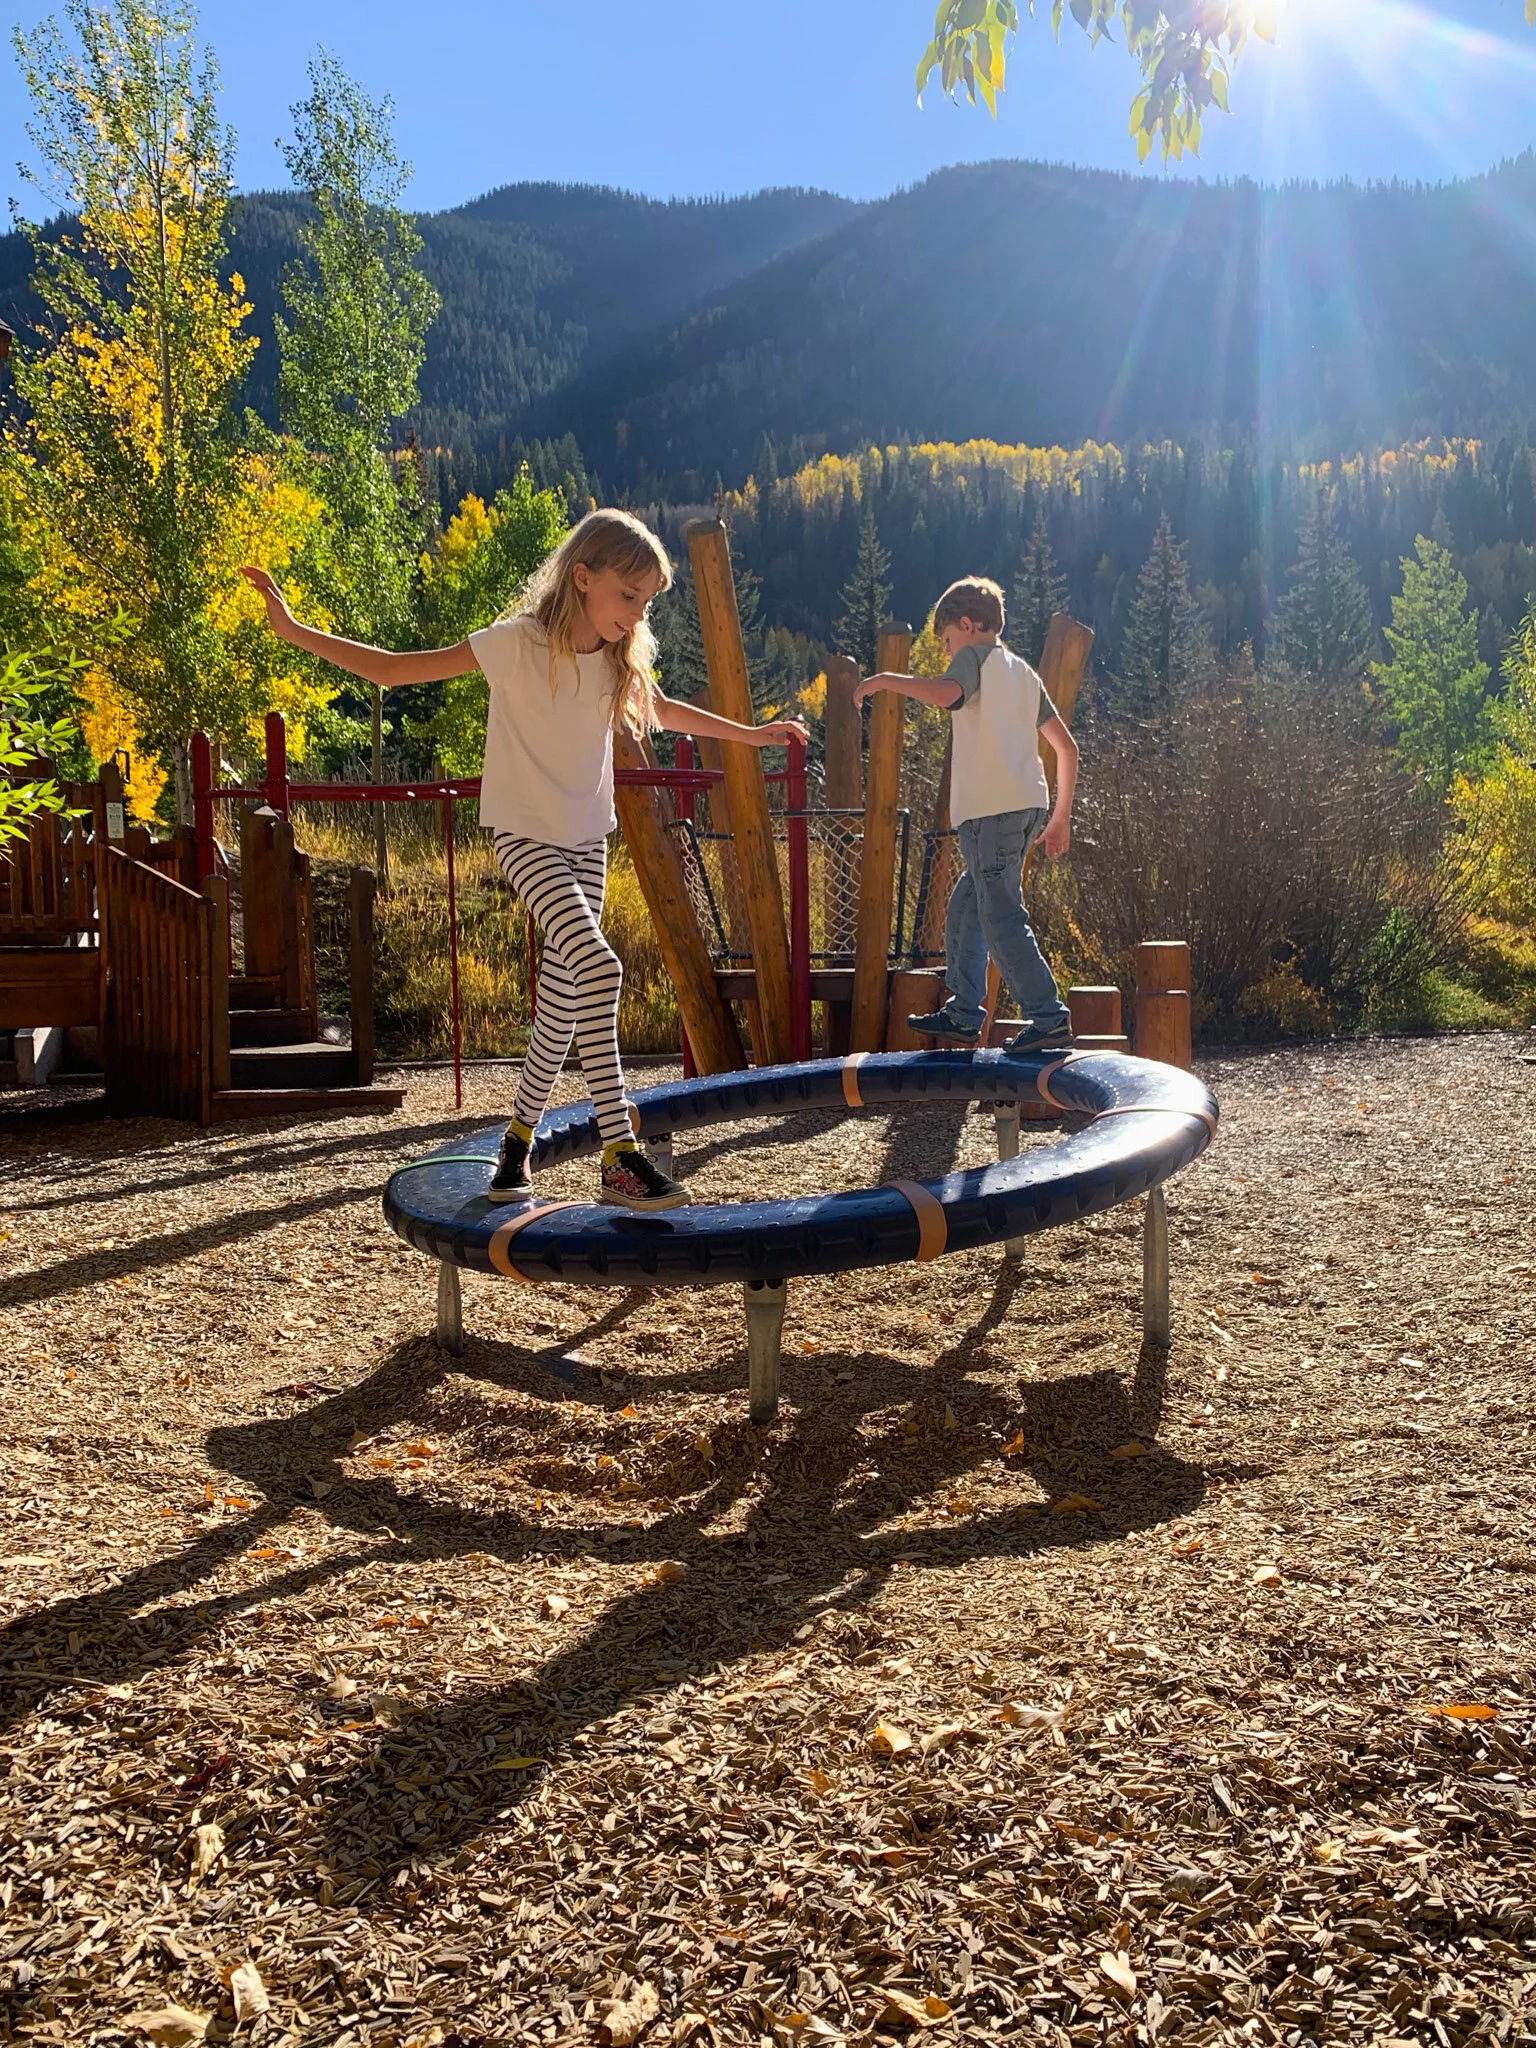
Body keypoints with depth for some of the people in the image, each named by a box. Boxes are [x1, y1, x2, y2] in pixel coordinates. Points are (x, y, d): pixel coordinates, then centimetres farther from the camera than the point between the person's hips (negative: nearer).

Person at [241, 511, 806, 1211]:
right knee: (597, 968, -25)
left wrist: (753, 734, 29)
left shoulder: (622, 660, 1)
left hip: (587, 842, 6)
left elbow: (664, 711, 23)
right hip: (526, 836, -6)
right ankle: (619, 1158, -21)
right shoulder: (518, 644, -16)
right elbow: (391, 669, -13)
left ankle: (518, 1142, 28)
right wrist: (294, 631, -18)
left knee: (563, 1007, 8)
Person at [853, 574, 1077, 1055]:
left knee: (1002, 917, -8)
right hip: (1028, 805, 9)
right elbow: (1066, 746, 21)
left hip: (992, 810, -9)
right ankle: (963, 1013, 22)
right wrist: (1061, 816, 24)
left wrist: (885, 680, -12)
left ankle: (1049, 1018, -10)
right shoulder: (1023, 672, 24)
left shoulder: (976, 657, 0)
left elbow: (944, 693, -25)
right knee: (965, 906, 18)